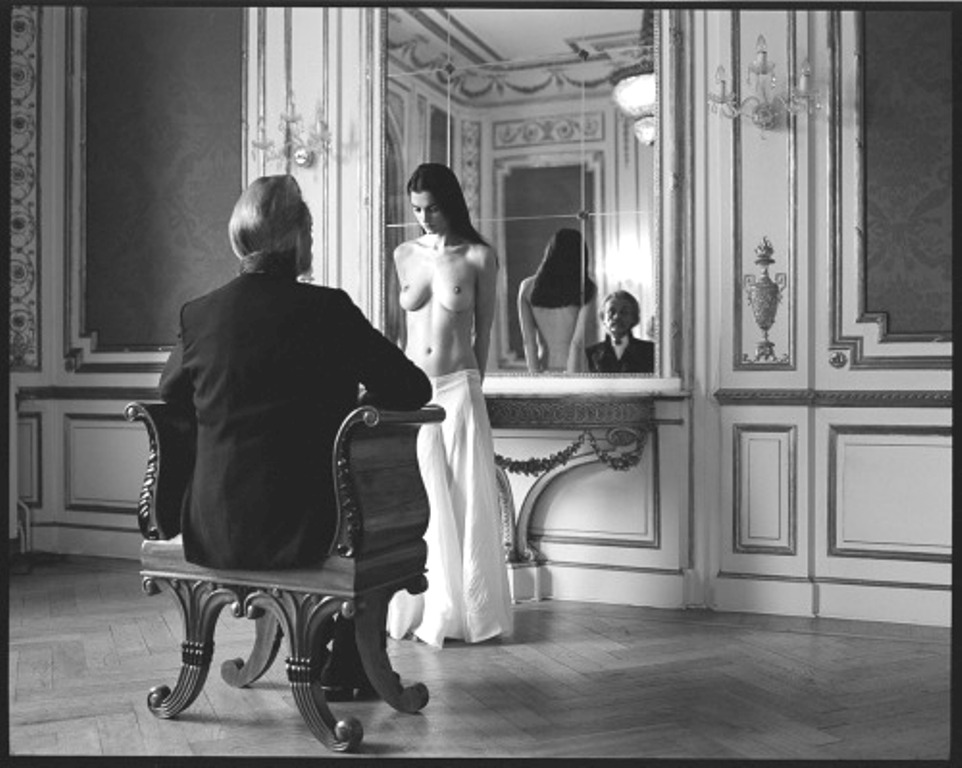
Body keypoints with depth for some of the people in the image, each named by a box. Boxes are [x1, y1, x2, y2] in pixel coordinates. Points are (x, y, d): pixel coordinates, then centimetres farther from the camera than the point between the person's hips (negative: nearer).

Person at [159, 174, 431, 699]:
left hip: (212, 536, 5)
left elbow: (170, 394, 18)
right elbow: (412, 390, -4)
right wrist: (352, 405, 15)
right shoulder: (329, 309, -12)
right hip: (302, 532, -4)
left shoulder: (198, 314, -2)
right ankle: (346, 669, 34)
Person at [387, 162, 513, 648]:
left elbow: (483, 331, 5)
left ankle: (465, 612, 14)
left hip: (459, 390, -3)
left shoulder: (479, 257, -2)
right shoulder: (404, 255, 8)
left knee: (466, 502, 3)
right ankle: (419, 610, 19)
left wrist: (469, 384, 7)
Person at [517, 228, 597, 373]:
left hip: (544, 372, 3)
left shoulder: (527, 287, 4)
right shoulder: (586, 289, -3)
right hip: (572, 372, -2)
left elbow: (528, 340, 1)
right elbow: (577, 342, -8)